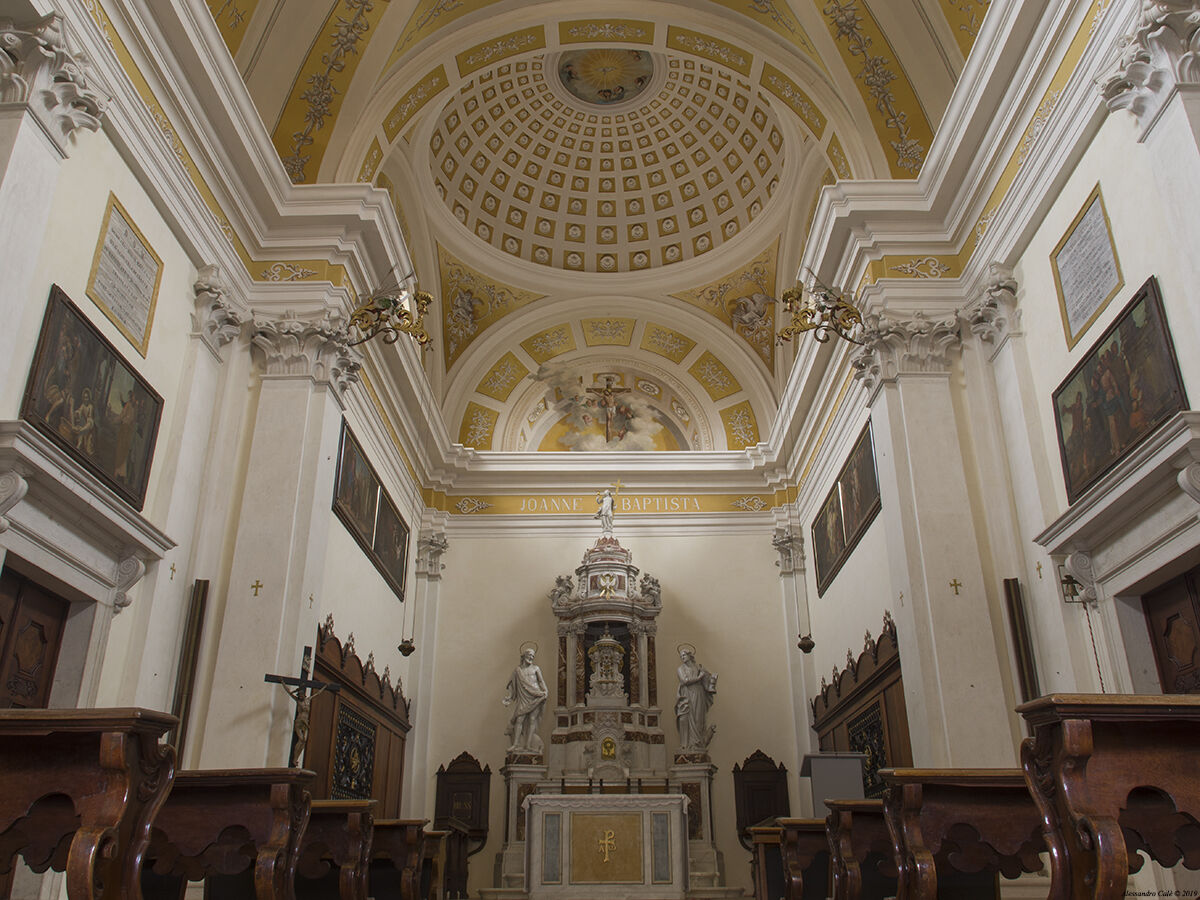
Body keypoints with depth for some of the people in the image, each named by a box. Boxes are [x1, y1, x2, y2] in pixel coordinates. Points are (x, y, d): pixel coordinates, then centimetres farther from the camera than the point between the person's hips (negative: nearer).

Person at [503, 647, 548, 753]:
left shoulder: (535, 669, 10)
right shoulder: (517, 670, 12)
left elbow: (541, 681, 4)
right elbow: (512, 686, 16)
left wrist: (545, 692, -12)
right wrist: (508, 699, 10)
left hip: (535, 698, -1)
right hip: (523, 699, 1)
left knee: (532, 720, -3)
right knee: (519, 719, -10)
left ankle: (528, 745, -1)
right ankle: (515, 744, -9)